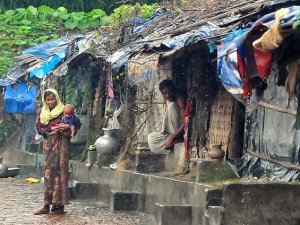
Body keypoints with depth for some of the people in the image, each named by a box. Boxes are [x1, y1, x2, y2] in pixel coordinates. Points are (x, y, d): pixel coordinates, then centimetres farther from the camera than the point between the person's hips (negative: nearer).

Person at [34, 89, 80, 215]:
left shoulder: (64, 111, 1)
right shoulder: (42, 114, 15)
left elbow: (77, 124, 0)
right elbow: (39, 128, 6)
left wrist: (68, 127, -19)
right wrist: (51, 129, -9)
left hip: (62, 143, -4)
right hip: (49, 143, 4)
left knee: (60, 171, -8)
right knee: (48, 172, 0)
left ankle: (59, 205, -8)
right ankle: (47, 206, 0)